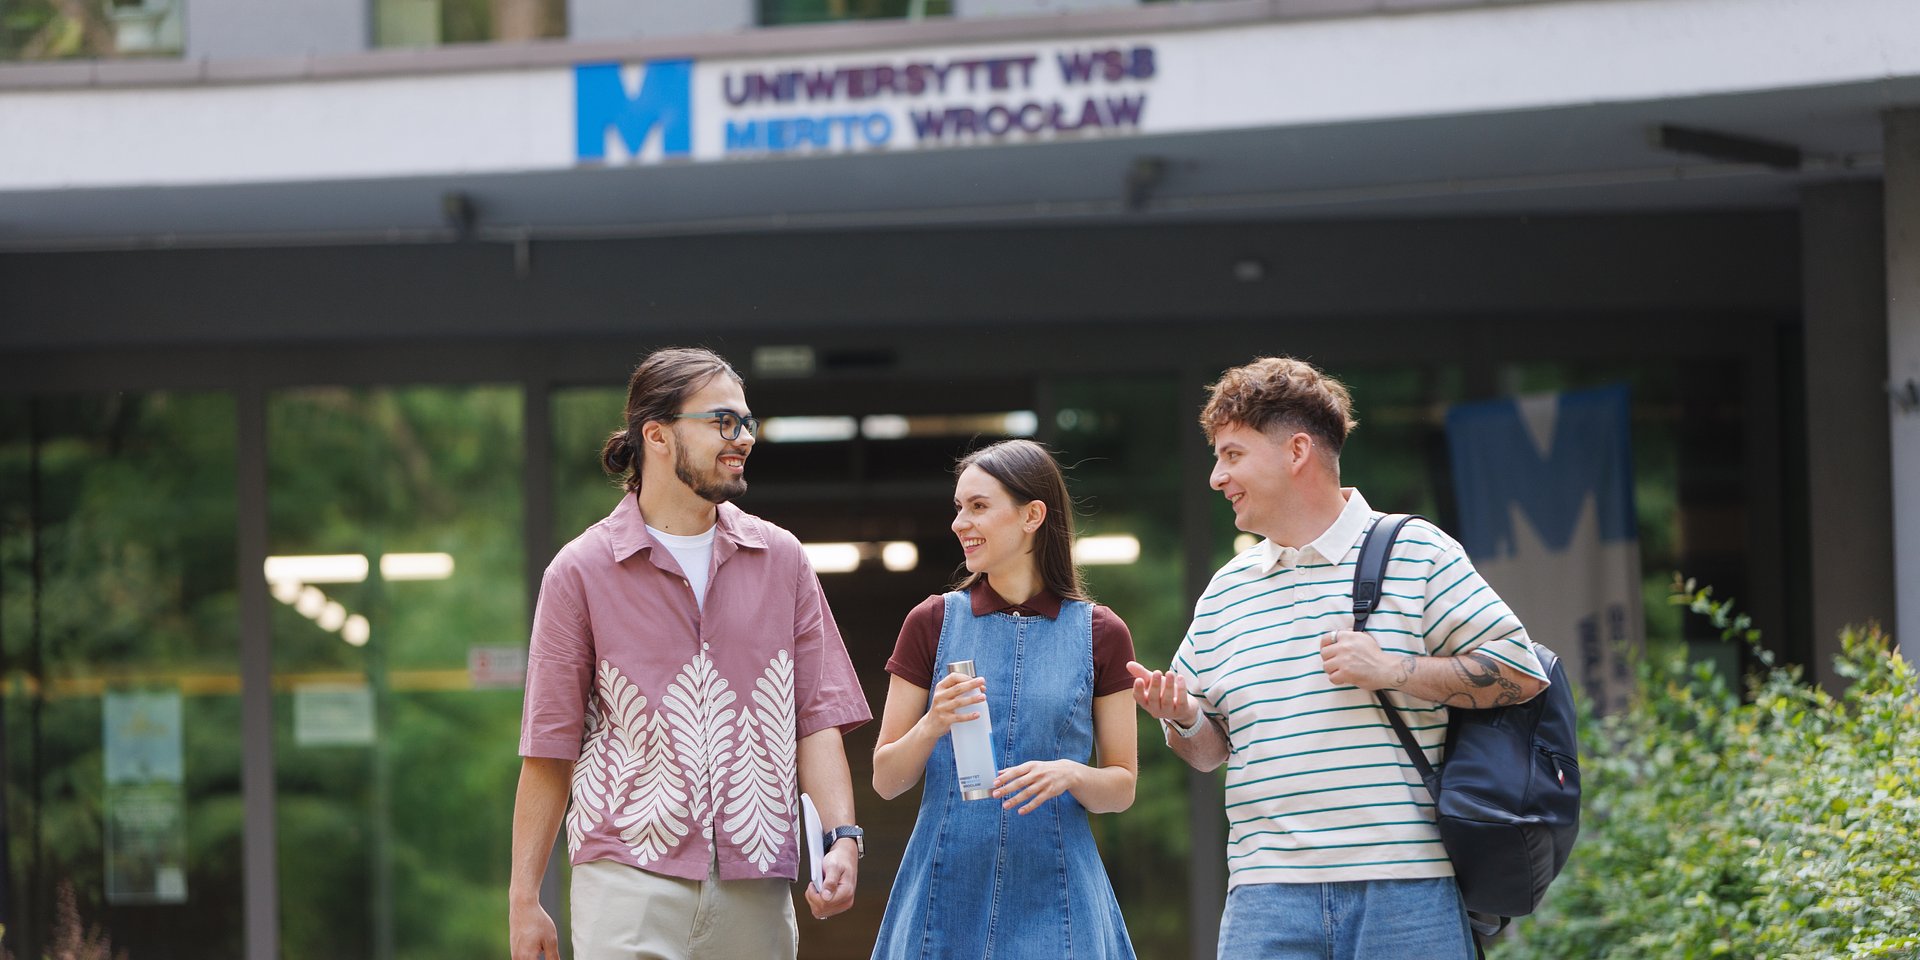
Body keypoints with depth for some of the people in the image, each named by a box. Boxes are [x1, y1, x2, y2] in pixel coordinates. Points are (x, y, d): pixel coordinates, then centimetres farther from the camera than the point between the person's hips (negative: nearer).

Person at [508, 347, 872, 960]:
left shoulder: (780, 559, 12)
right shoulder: (581, 571, 4)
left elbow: (818, 718, 10)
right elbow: (549, 752, 4)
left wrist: (843, 836, -6)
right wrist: (525, 899, 1)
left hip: (755, 894, 3)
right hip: (629, 883, -3)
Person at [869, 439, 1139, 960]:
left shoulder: (1100, 634, 4)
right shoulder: (932, 623, 5)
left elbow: (1123, 786, 7)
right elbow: (886, 780, 6)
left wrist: (1070, 775, -14)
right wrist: (932, 726, -13)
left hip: (1051, 895, 0)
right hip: (947, 891, 1)